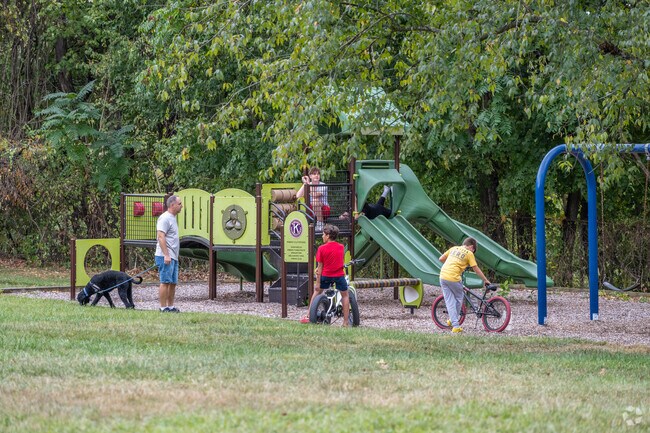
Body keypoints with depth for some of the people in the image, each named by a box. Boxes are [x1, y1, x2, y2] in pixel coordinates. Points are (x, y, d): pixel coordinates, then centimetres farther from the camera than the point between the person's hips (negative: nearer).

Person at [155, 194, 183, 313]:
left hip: (173, 257, 10)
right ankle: (163, 307, -8)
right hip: (165, 257, -10)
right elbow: (161, 237, -20)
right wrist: (166, 255, -25)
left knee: (173, 283, 11)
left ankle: (171, 306, 15)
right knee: (165, 282, -9)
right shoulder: (165, 218, -12)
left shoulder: (172, 218, 19)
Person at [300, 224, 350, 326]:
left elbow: (320, 267, -6)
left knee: (317, 292, 20)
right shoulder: (341, 247, 0)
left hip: (326, 275, -1)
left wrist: (318, 282, -3)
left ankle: (308, 317, 19)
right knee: (345, 295, 15)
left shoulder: (322, 248, -9)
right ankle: (346, 322, 9)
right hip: (339, 275, 1)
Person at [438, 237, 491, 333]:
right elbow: (476, 269, 6)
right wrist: (486, 280, 16)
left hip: (443, 276, 5)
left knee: (449, 301, 8)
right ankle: (452, 321, 23)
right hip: (454, 278, -5)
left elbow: (441, 259, 21)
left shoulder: (454, 249, 17)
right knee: (459, 299, 18)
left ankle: (455, 325, 6)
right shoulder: (469, 253, 3)